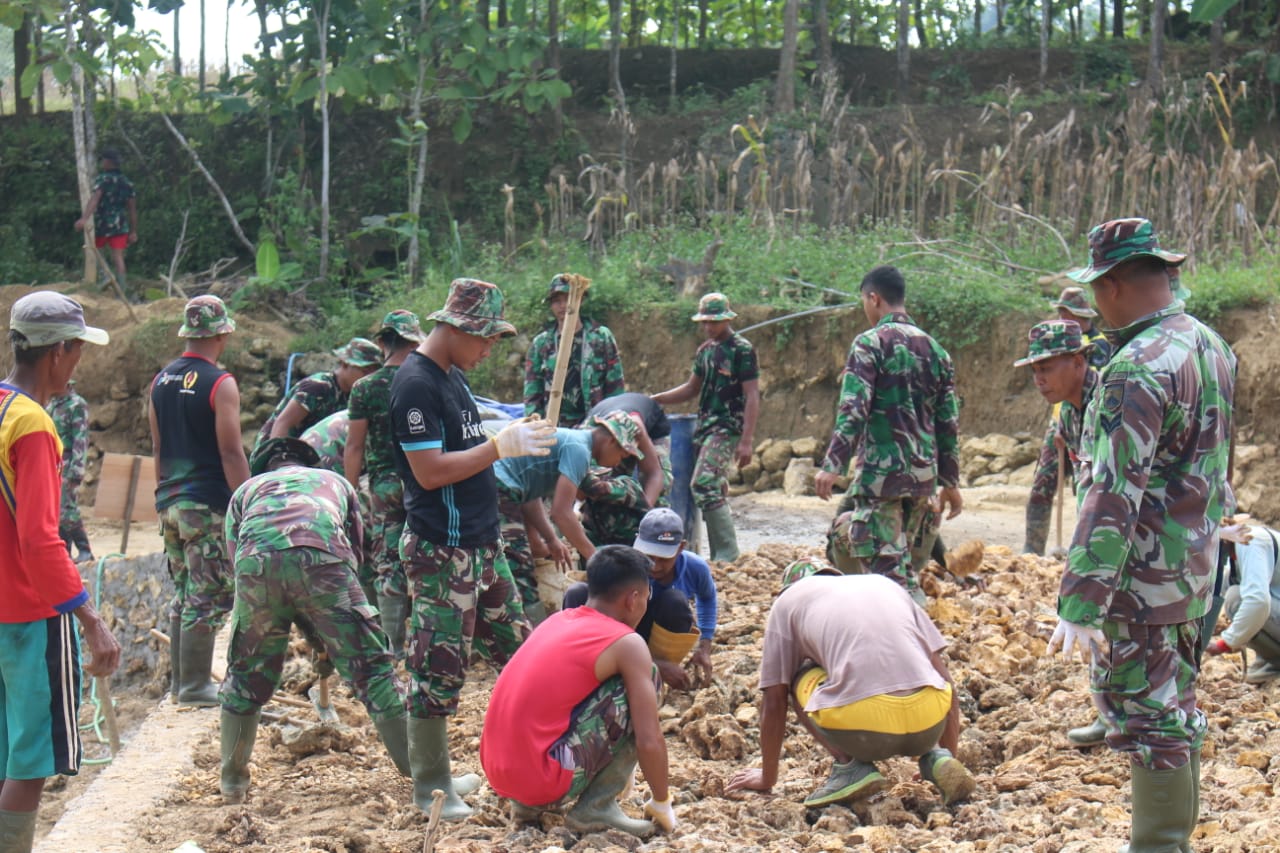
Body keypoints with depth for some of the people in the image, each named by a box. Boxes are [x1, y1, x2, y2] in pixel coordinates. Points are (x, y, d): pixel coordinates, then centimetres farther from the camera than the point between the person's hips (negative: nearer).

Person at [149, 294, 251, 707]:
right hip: (208, 504, -7)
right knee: (208, 596, -2)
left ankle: (179, 681, 20)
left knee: (183, 593, 15)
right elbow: (231, 452, -15)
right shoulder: (220, 383, -12)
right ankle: (195, 686, 1)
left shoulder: (161, 381, 9)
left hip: (170, 502, 7)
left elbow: (158, 447, 15)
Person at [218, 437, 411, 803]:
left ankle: (231, 780, 28)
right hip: (322, 555, -1)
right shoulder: (334, 481, 40)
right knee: (370, 666, 7)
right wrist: (328, 626, 47)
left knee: (246, 673, 20)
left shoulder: (246, 489, 38)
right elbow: (357, 547, 36)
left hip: (255, 561, 1)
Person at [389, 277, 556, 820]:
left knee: (517, 650, 14)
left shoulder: (453, 376, 13)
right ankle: (430, 787, 9)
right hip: (441, 551, -10)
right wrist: (502, 445, -21)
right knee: (440, 668, -2)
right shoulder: (415, 384, -16)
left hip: (483, 543, 10)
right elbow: (430, 471, -22)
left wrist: (518, 437, 8)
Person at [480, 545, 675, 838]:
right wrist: (662, 803, 9)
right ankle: (596, 807, -1)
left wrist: (616, 767, 45)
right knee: (639, 679, 0)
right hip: (543, 780, -8)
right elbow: (648, 742, -10)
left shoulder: (558, 620, 17)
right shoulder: (627, 644, -5)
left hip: (496, 773, 8)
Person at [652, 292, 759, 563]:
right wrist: (655, 400, 15)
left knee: (705, 485, -19)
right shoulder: (706, 350, 15)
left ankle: (727, 555, -15)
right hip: (705, 426, 8)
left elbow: (752, 396, -12)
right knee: (716, 490, 9)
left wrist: (746, 441, -18)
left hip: (727, 428, -8)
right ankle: (720, 556, 14)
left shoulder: (742, 350, -8)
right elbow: (692, 388, 26)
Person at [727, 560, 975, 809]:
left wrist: (767, 779, 34)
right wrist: (949, 756, 37)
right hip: (930, 726, 4)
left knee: (800, 681, 26)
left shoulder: (788, 599, 22)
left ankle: (849, 765, 7)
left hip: (866, 730, -3)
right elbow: (945, 679, 27)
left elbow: (774, 700, 22)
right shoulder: (886, 583, 30)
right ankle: (935, 757, 12)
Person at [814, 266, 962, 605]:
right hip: (924, 474, 7)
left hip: (881, 470, -7)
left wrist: (832, 465, -19)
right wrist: (950, 482, 20)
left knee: (886, 564, -6)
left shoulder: (870, 342, -5)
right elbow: (947, 421, 15)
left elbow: (853, 410, -16)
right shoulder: (933, 348, 14)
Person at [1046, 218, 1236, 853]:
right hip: (1196, 569, 10)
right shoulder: (1210, 347, 7)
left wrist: (1082, 603, -28)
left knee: (1148, 716, -1)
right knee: (1177, 708, 19)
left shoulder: (1138, 369, -23)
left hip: (1142, 580, -10)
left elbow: (1113, 496, -27)